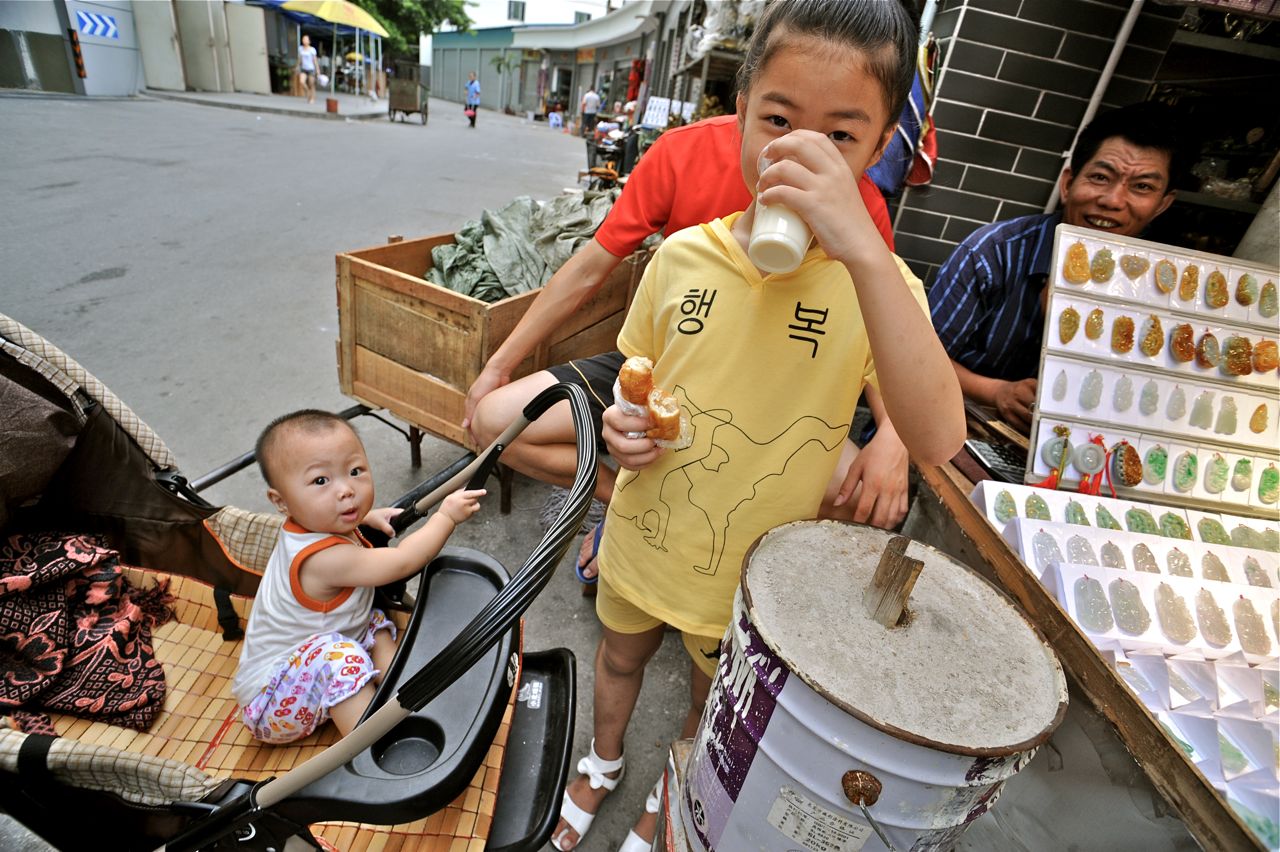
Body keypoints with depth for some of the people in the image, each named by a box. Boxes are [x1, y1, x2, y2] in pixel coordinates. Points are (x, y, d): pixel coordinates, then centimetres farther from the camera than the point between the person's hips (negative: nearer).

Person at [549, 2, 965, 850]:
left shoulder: (876, 280, -18)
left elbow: (938, 438, -35)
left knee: (716, 705, 25)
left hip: (754, 574, -2)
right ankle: (603, 763, 63)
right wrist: (623, 424, -17)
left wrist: (862, 247, -42)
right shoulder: (682, 255, -11)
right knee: (620, 657, 29)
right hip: (642, 540, 3)